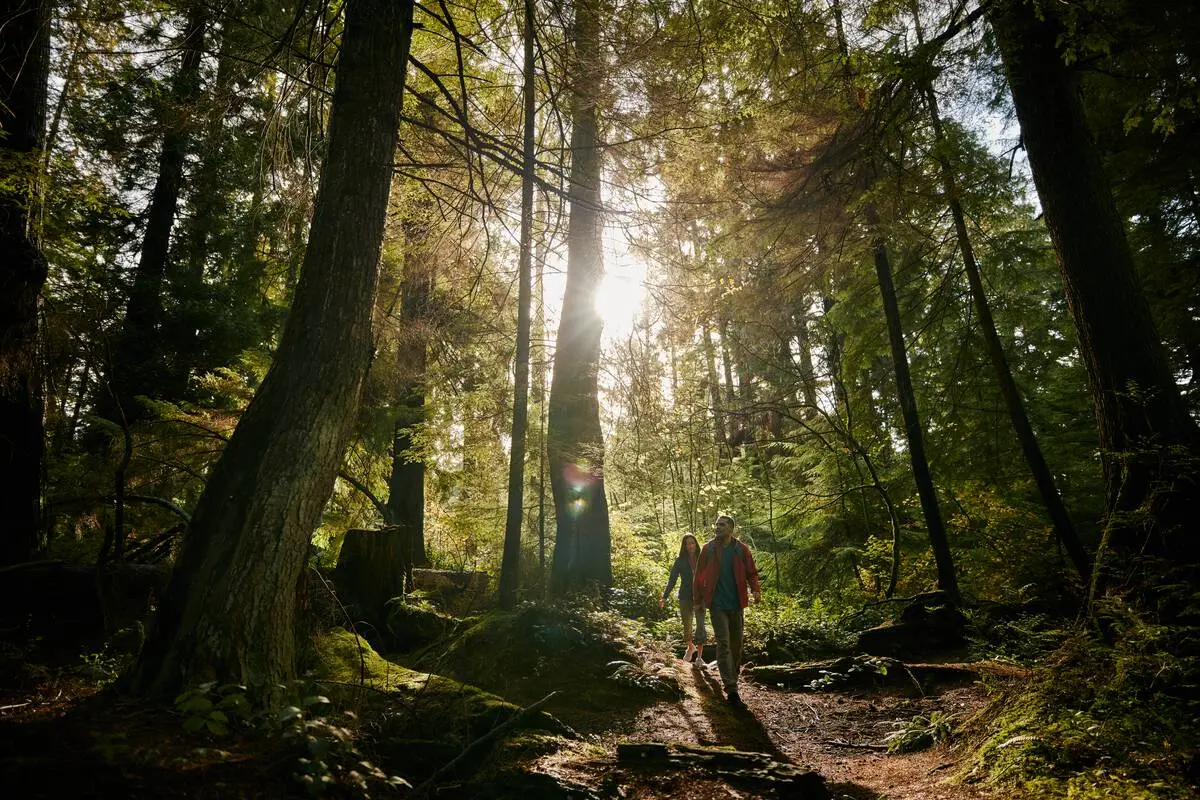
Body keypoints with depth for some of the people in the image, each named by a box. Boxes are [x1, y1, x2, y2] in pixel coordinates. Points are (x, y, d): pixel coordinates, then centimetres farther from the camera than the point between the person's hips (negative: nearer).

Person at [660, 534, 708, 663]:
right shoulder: (680, 561, -1)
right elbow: (672, 580, 0)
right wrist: (664, 597, -7)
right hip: (685, 598, 0)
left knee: (700, 625, -9)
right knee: (687, 625, 12)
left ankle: (699, 656, -2)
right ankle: (690, 647, 39)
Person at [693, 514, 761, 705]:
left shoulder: (741, 549, 0)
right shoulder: (708, 549, -2)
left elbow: (751, 573, 5)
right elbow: (699, 575, 5)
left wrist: (755, 590, -14)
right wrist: (698, 600, 4)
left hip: (736, 604, 2)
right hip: (717, 605, -2)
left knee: (736, 645, 10)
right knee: (723, 643, -11)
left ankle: (732, 681, 28)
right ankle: (731, 689, -11)